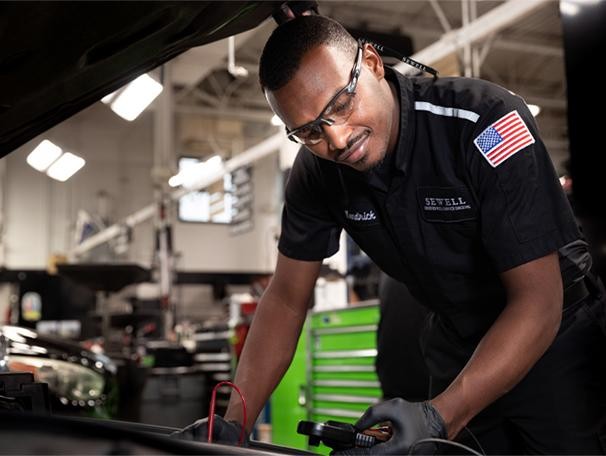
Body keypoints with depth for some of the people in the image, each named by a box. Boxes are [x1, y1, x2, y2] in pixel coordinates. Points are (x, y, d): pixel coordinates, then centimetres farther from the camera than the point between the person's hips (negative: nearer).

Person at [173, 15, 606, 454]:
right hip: (456, 348, 4)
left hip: (554, 336, -3)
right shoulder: (317, 173, -13)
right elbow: (286, 300, -5)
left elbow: (539, 301, -30)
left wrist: (439, 418, -41)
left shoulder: (486, 122, -30)